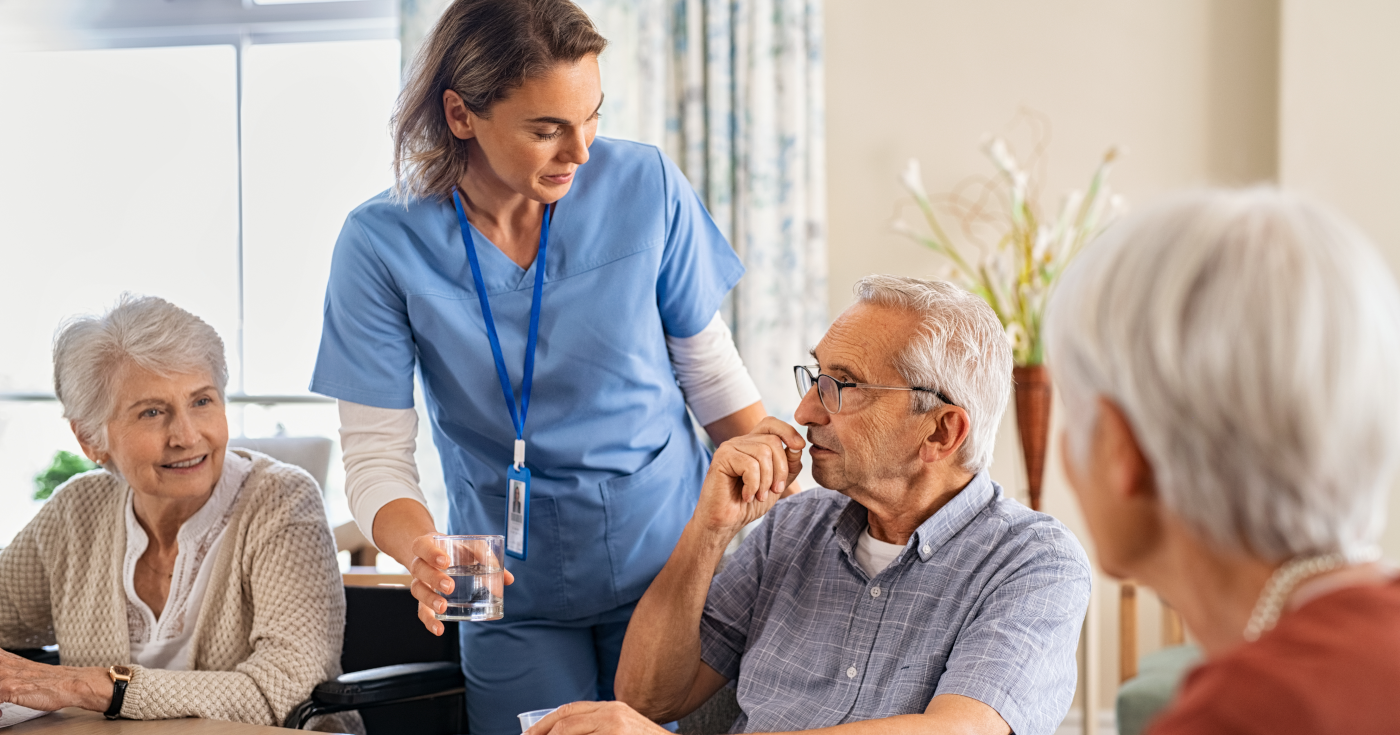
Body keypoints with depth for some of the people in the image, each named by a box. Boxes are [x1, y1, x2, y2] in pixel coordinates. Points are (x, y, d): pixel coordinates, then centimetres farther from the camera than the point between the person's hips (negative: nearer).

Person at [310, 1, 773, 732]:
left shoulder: (646, 187, -10)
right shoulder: (383, 244, -14)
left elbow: (712, 373, 1)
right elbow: (374, 450, -13)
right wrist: (421, 550, -33)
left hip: (668, 560, 1)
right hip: (516, 593, -1)